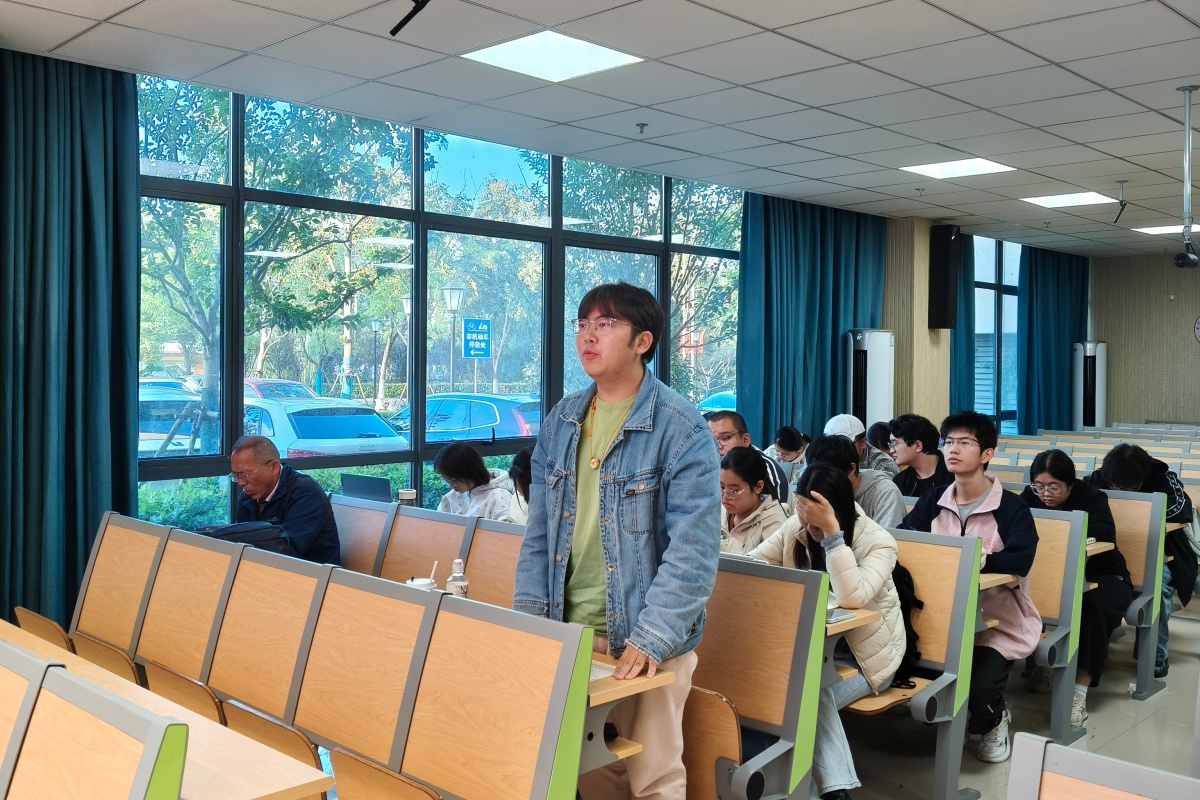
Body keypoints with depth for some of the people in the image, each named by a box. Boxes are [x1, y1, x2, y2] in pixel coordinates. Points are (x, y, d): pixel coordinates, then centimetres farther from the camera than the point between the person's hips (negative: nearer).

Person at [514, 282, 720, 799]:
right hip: (566, 632, 5)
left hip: (644, 641, -5)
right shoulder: (560, 422, 6)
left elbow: (693, 547, -18)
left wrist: (652, 638, -24)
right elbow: (539, 532, 9)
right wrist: (528, 617, 1)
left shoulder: (680, 428, -13)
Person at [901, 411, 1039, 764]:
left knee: (978, 687, -27)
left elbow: (1020, 560, -24)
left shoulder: (1011, 507, -8)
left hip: (998, 622, -4)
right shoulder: (933, 501, 8)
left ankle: (994, 720, 13)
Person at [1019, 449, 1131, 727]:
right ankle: (1039, 661, -9)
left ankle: (1079, 693, -38)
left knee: (1094, 606, -38)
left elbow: (1106, 531, -32)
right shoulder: (1031, 496, -2)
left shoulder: (1091, 497, -13)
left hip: (1101, 576, -2)